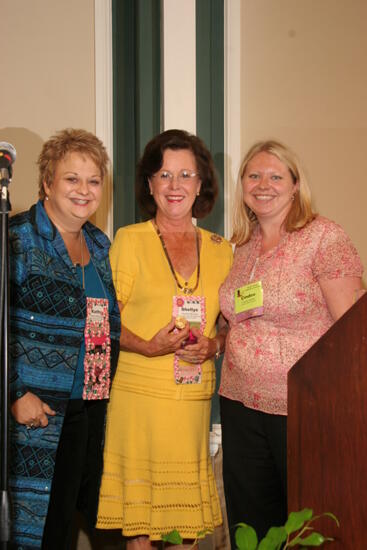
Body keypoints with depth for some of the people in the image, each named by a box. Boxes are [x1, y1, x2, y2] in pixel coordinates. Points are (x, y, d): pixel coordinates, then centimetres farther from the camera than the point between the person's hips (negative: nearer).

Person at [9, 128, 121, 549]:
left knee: (89, 512, 12)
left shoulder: (99, 244, 14)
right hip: (37, 410, -7)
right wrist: (17, 394, -16)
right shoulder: (18, 238, -8)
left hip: (92, 407, 7)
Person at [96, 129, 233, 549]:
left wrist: (214, 345, -4)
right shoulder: (128, 241, 1)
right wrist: (150, 347, -16)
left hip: (194, 397, 3)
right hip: (139, 392, -3)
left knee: (186, 515, 6)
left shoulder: (220, 250, 11)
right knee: (138, 514, 1)